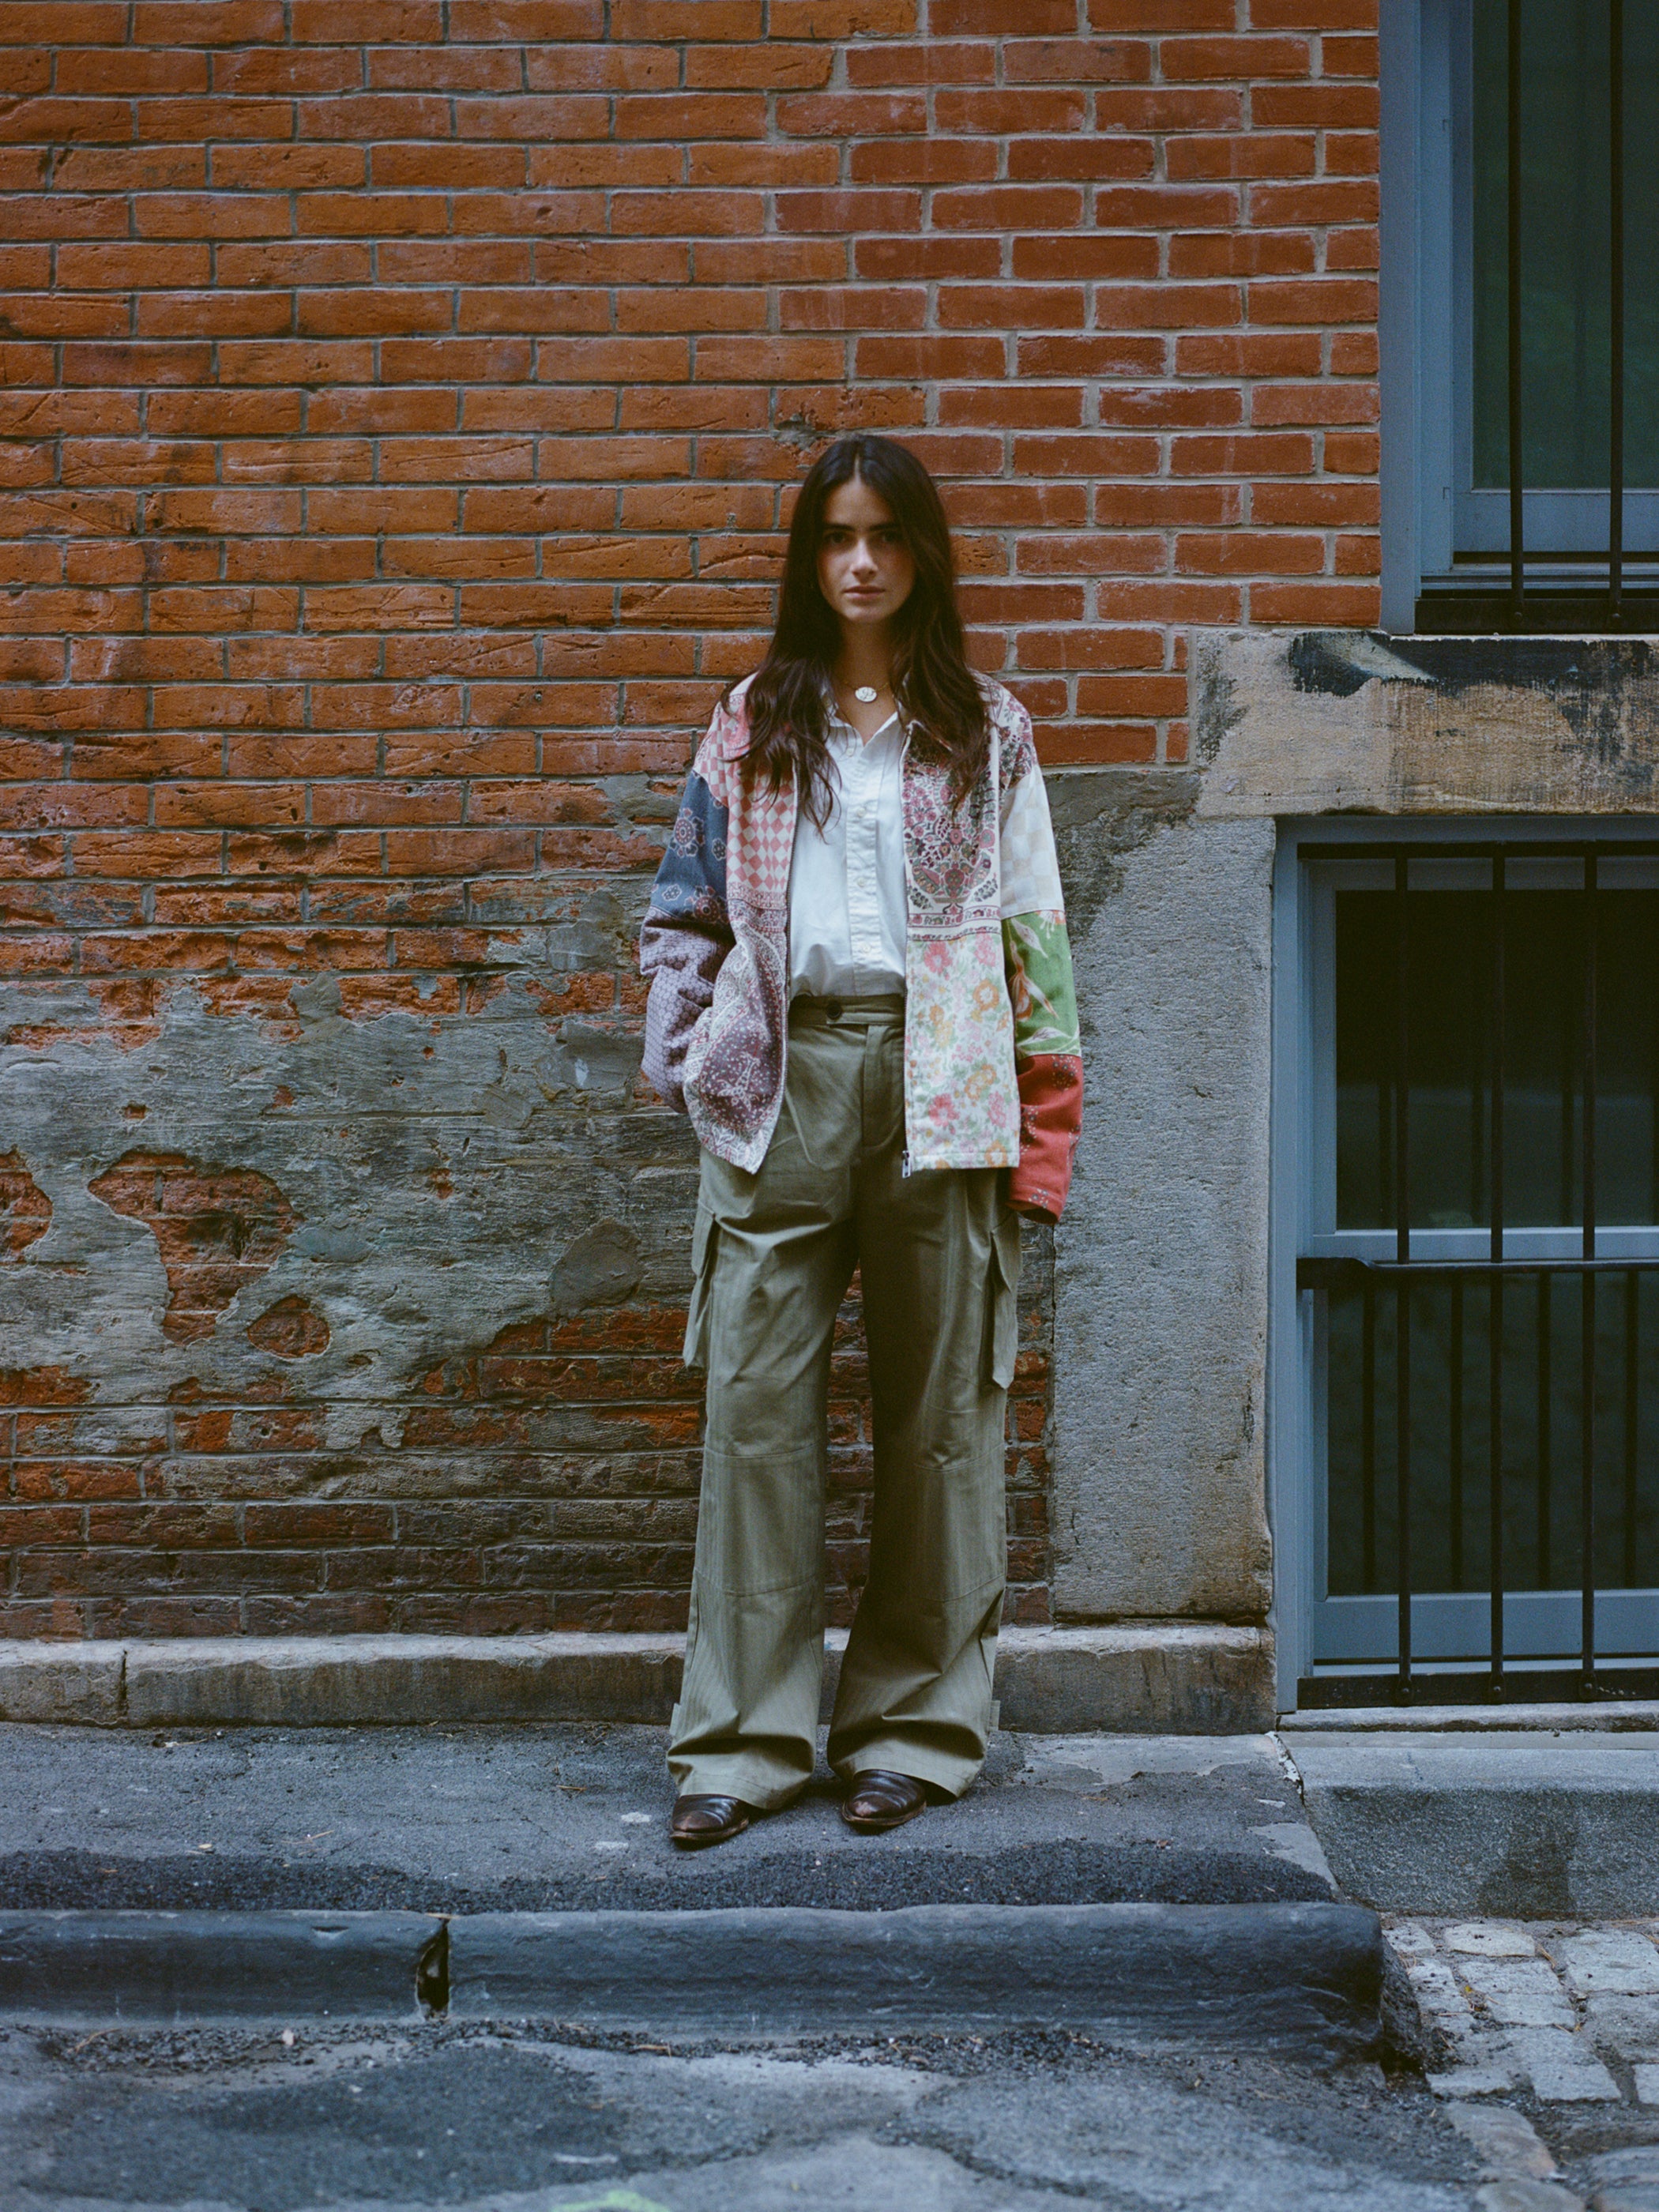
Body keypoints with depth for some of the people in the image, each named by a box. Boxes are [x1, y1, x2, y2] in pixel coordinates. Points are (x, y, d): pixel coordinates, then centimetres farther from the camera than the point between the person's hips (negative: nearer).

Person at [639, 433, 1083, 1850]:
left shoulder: (987, 730, 11)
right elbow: (688, 908, 15)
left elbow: (1032, 924, 7)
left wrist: (1042, 1114, 0)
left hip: (935, 1080, -1)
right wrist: (683, 1057, 0)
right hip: (782, 1079, 1)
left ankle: (916, 1727, 14)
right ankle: (745, 1734, 4)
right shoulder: (754, 724, 15)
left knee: (939, 1406, 3)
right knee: (757, 1403, -3)